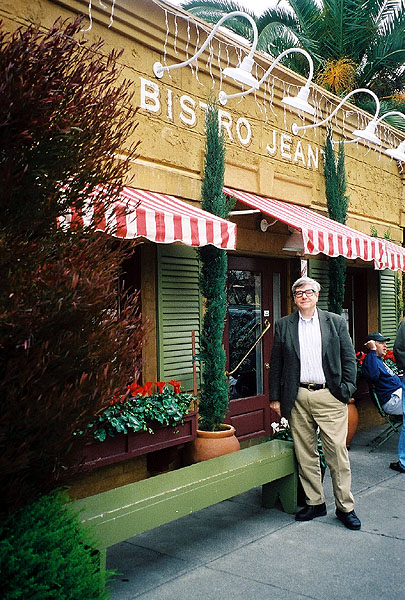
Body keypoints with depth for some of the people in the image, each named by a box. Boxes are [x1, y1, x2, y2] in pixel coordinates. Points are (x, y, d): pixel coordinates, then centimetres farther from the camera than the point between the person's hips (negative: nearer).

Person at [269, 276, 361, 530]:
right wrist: (276, 397, 6)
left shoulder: (336, 322, 6)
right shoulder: (283, 325, 8)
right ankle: (315, 503, 22)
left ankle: (345, 507, 13)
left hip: (329, 396, -1)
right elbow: (276, 364, 9)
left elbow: (349, 359, 6)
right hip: (298, 398, 2)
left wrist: (347, 391, -3)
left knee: (337, 452, 0)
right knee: (305, 454, 8)